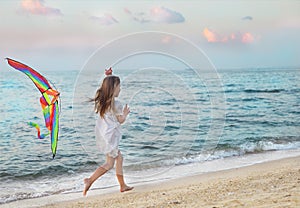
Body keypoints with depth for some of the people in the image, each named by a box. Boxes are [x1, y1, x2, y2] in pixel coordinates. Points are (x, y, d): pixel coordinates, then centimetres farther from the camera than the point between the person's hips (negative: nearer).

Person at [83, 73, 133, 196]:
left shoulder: (102, 101, 2)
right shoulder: (116, 104, -17)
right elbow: (121, 120, -9)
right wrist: (125, 113, 13)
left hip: (102, 134, 9)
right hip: (110, 136, -9)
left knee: (119, 158, 17)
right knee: (110, 163, 1)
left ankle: (123, 185, 23)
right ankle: (90, 180, -7)